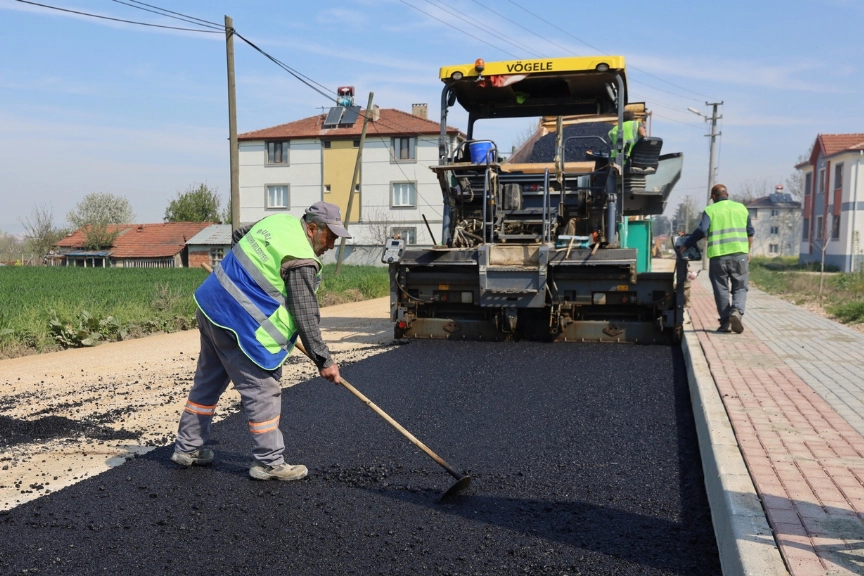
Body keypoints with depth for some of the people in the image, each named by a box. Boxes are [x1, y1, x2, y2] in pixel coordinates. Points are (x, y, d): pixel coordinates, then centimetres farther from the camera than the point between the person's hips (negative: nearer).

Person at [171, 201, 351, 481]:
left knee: (208, 381, 20)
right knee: (263, 390, 0)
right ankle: (269, 462, 8)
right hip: (239, 324, -10)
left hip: (210, 304, 10)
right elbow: (306, 316, -18)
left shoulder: (278, 220, 7)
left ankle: (188, 447, 33)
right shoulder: (302, 261, -18)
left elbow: (238, 236, 23)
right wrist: (323, 360, -11)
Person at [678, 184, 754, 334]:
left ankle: (725, 322, 9)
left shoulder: (710, 210, 2)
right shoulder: (741, 208, 12)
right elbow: (750, 232, 15)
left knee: (721, 289, 8)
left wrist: (685, 246, -1)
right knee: (740, 288, 9)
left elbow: (701, 231, -10)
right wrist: (748, 251, 26)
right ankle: (736, 311, -17)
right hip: (739, 254, 2)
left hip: (718, 255, -2)